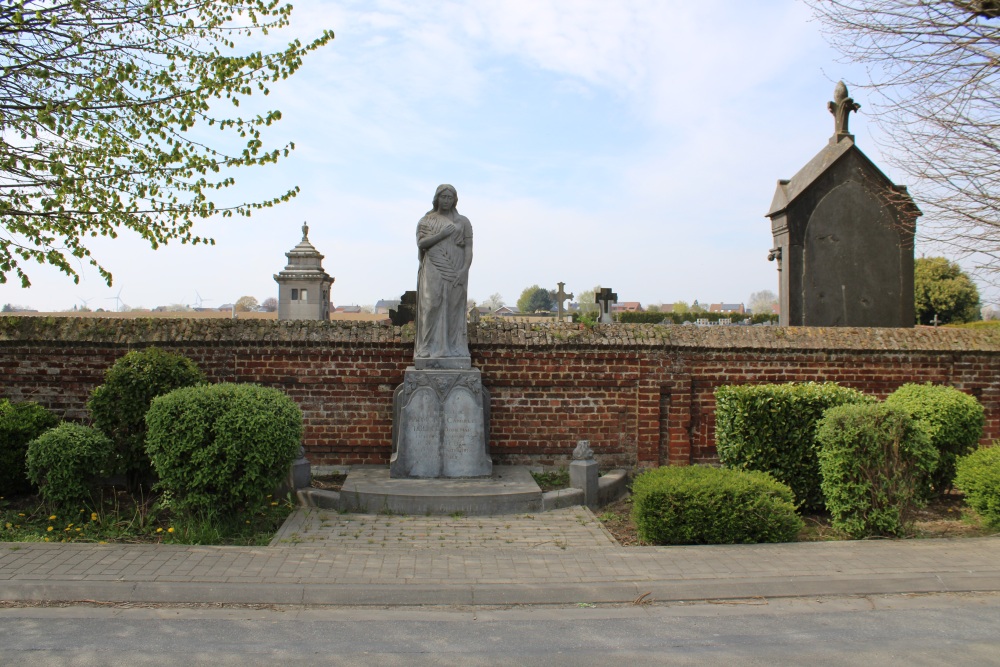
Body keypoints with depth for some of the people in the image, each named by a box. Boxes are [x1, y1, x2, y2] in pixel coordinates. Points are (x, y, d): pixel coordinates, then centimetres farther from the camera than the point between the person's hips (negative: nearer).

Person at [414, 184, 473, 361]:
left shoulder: (463, 221, 9)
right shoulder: (426, 220, 10)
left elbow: (468, 247, 1)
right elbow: (421, 243, -4)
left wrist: (464, 270, -13)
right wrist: (442, 234, -15)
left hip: (455, 272, 0)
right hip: (433, 271, 0)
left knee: (453, 310, -2)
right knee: (432, 307, -9)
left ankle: (454, 349, -1)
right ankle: (431, 349, -9)